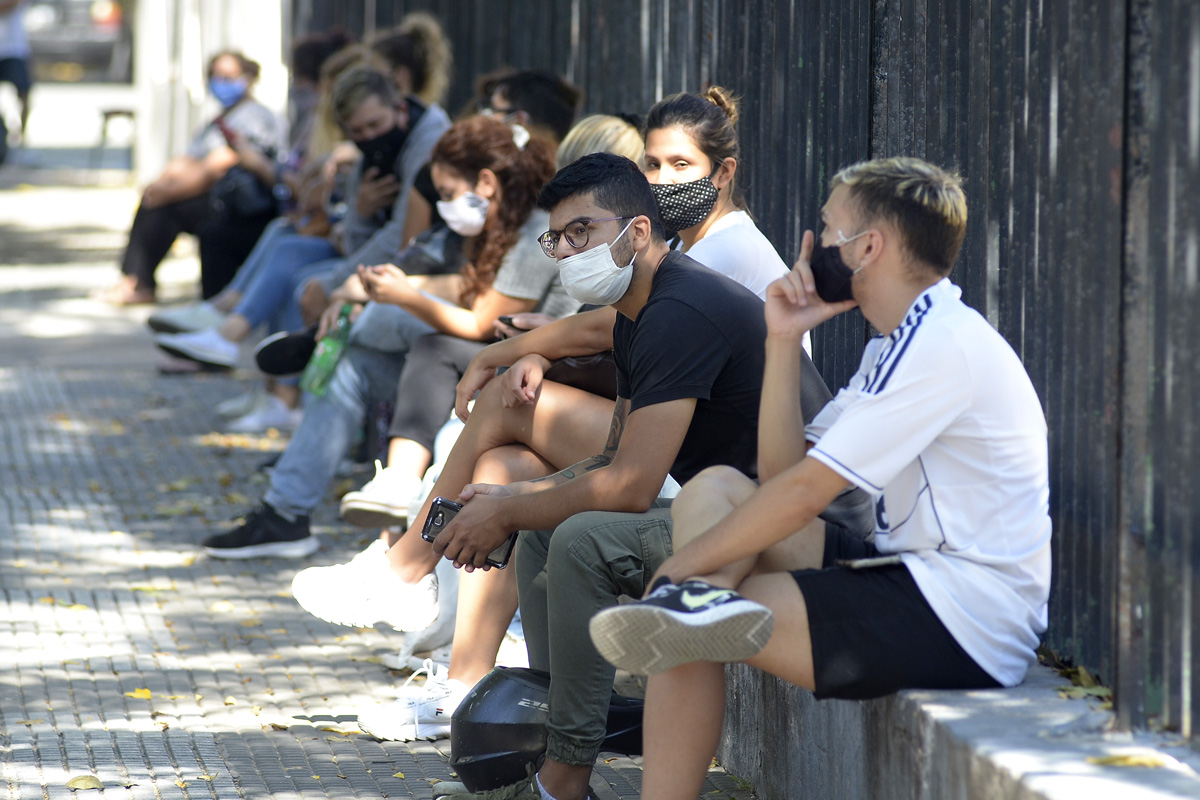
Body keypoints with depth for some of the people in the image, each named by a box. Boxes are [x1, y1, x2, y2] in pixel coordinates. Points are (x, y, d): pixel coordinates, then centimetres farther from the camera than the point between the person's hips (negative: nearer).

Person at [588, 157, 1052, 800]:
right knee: (714, 490, 2)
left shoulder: (943, 345, -16)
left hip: (961, 624, -10)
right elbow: (781, 469, 13)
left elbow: (804, 491, -18)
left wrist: (680, 566, -11)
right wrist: (784, 341, 5)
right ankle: (694, 605, -24)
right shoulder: (897, 345, 17)